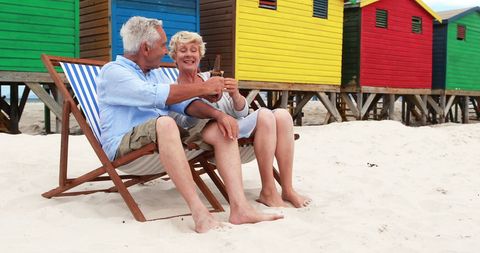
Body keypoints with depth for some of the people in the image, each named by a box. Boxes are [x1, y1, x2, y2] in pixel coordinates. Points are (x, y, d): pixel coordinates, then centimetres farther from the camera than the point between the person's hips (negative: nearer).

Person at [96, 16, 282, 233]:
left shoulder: (155, 74, 23)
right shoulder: (113, 72, -4)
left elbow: (183, 102, 12)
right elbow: (154, 95, -21)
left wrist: (217, 113, -8)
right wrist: (203, 88, -13)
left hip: (163, 140, 8)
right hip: (124, 147, -7)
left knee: (221, 129, -9)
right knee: (165, 122, -38)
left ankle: (239, 207, -22)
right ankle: (199, 212, -42)